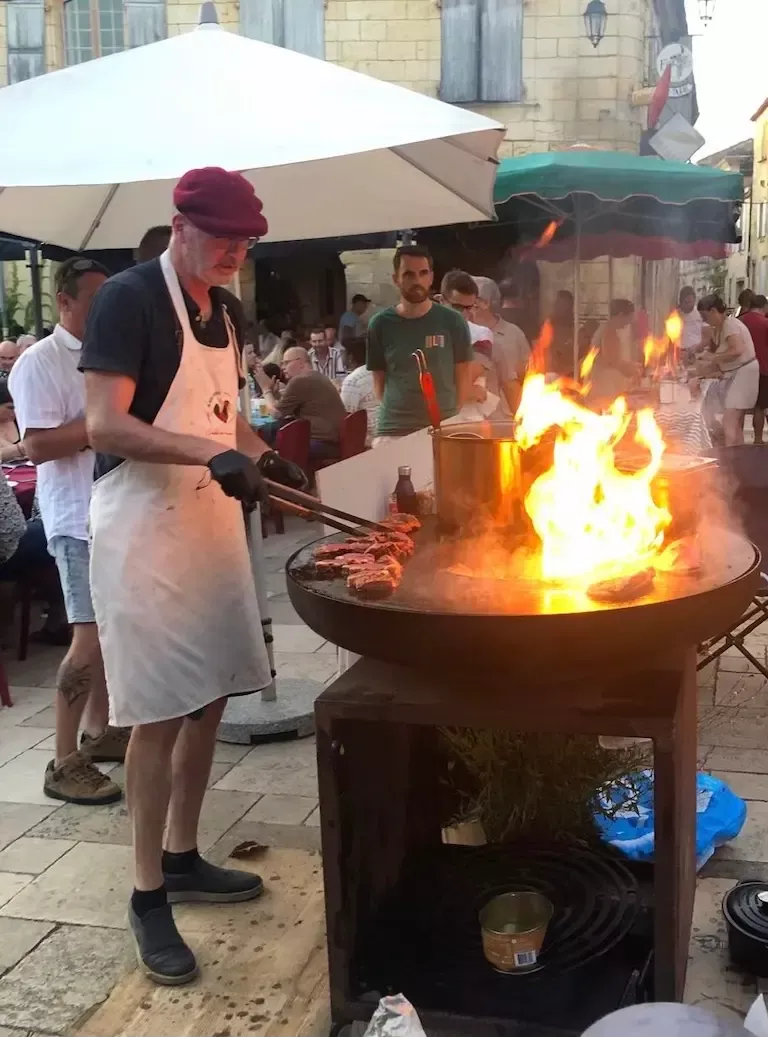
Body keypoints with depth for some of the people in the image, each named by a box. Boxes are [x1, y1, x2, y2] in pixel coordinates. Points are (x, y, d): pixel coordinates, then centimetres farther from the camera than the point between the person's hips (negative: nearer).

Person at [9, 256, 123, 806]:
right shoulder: (39, 363, -10)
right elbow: (39, 446, -20)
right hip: (80, 519, -8)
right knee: (90, 637, -9)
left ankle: (98, 730, 28)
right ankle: (64, 763, -1)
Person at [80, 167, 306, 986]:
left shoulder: (227, 311, 12)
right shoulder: (128, 299, -12)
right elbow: (104, 427, -20)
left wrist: (263, 457, 4)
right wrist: (211, 452, -30)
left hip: (211, 519, 8)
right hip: (144, 528, -8)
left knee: (208, 700, 13)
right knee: (160, 713, -3)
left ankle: (182, 860, 29)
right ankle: (147, 896, 11)